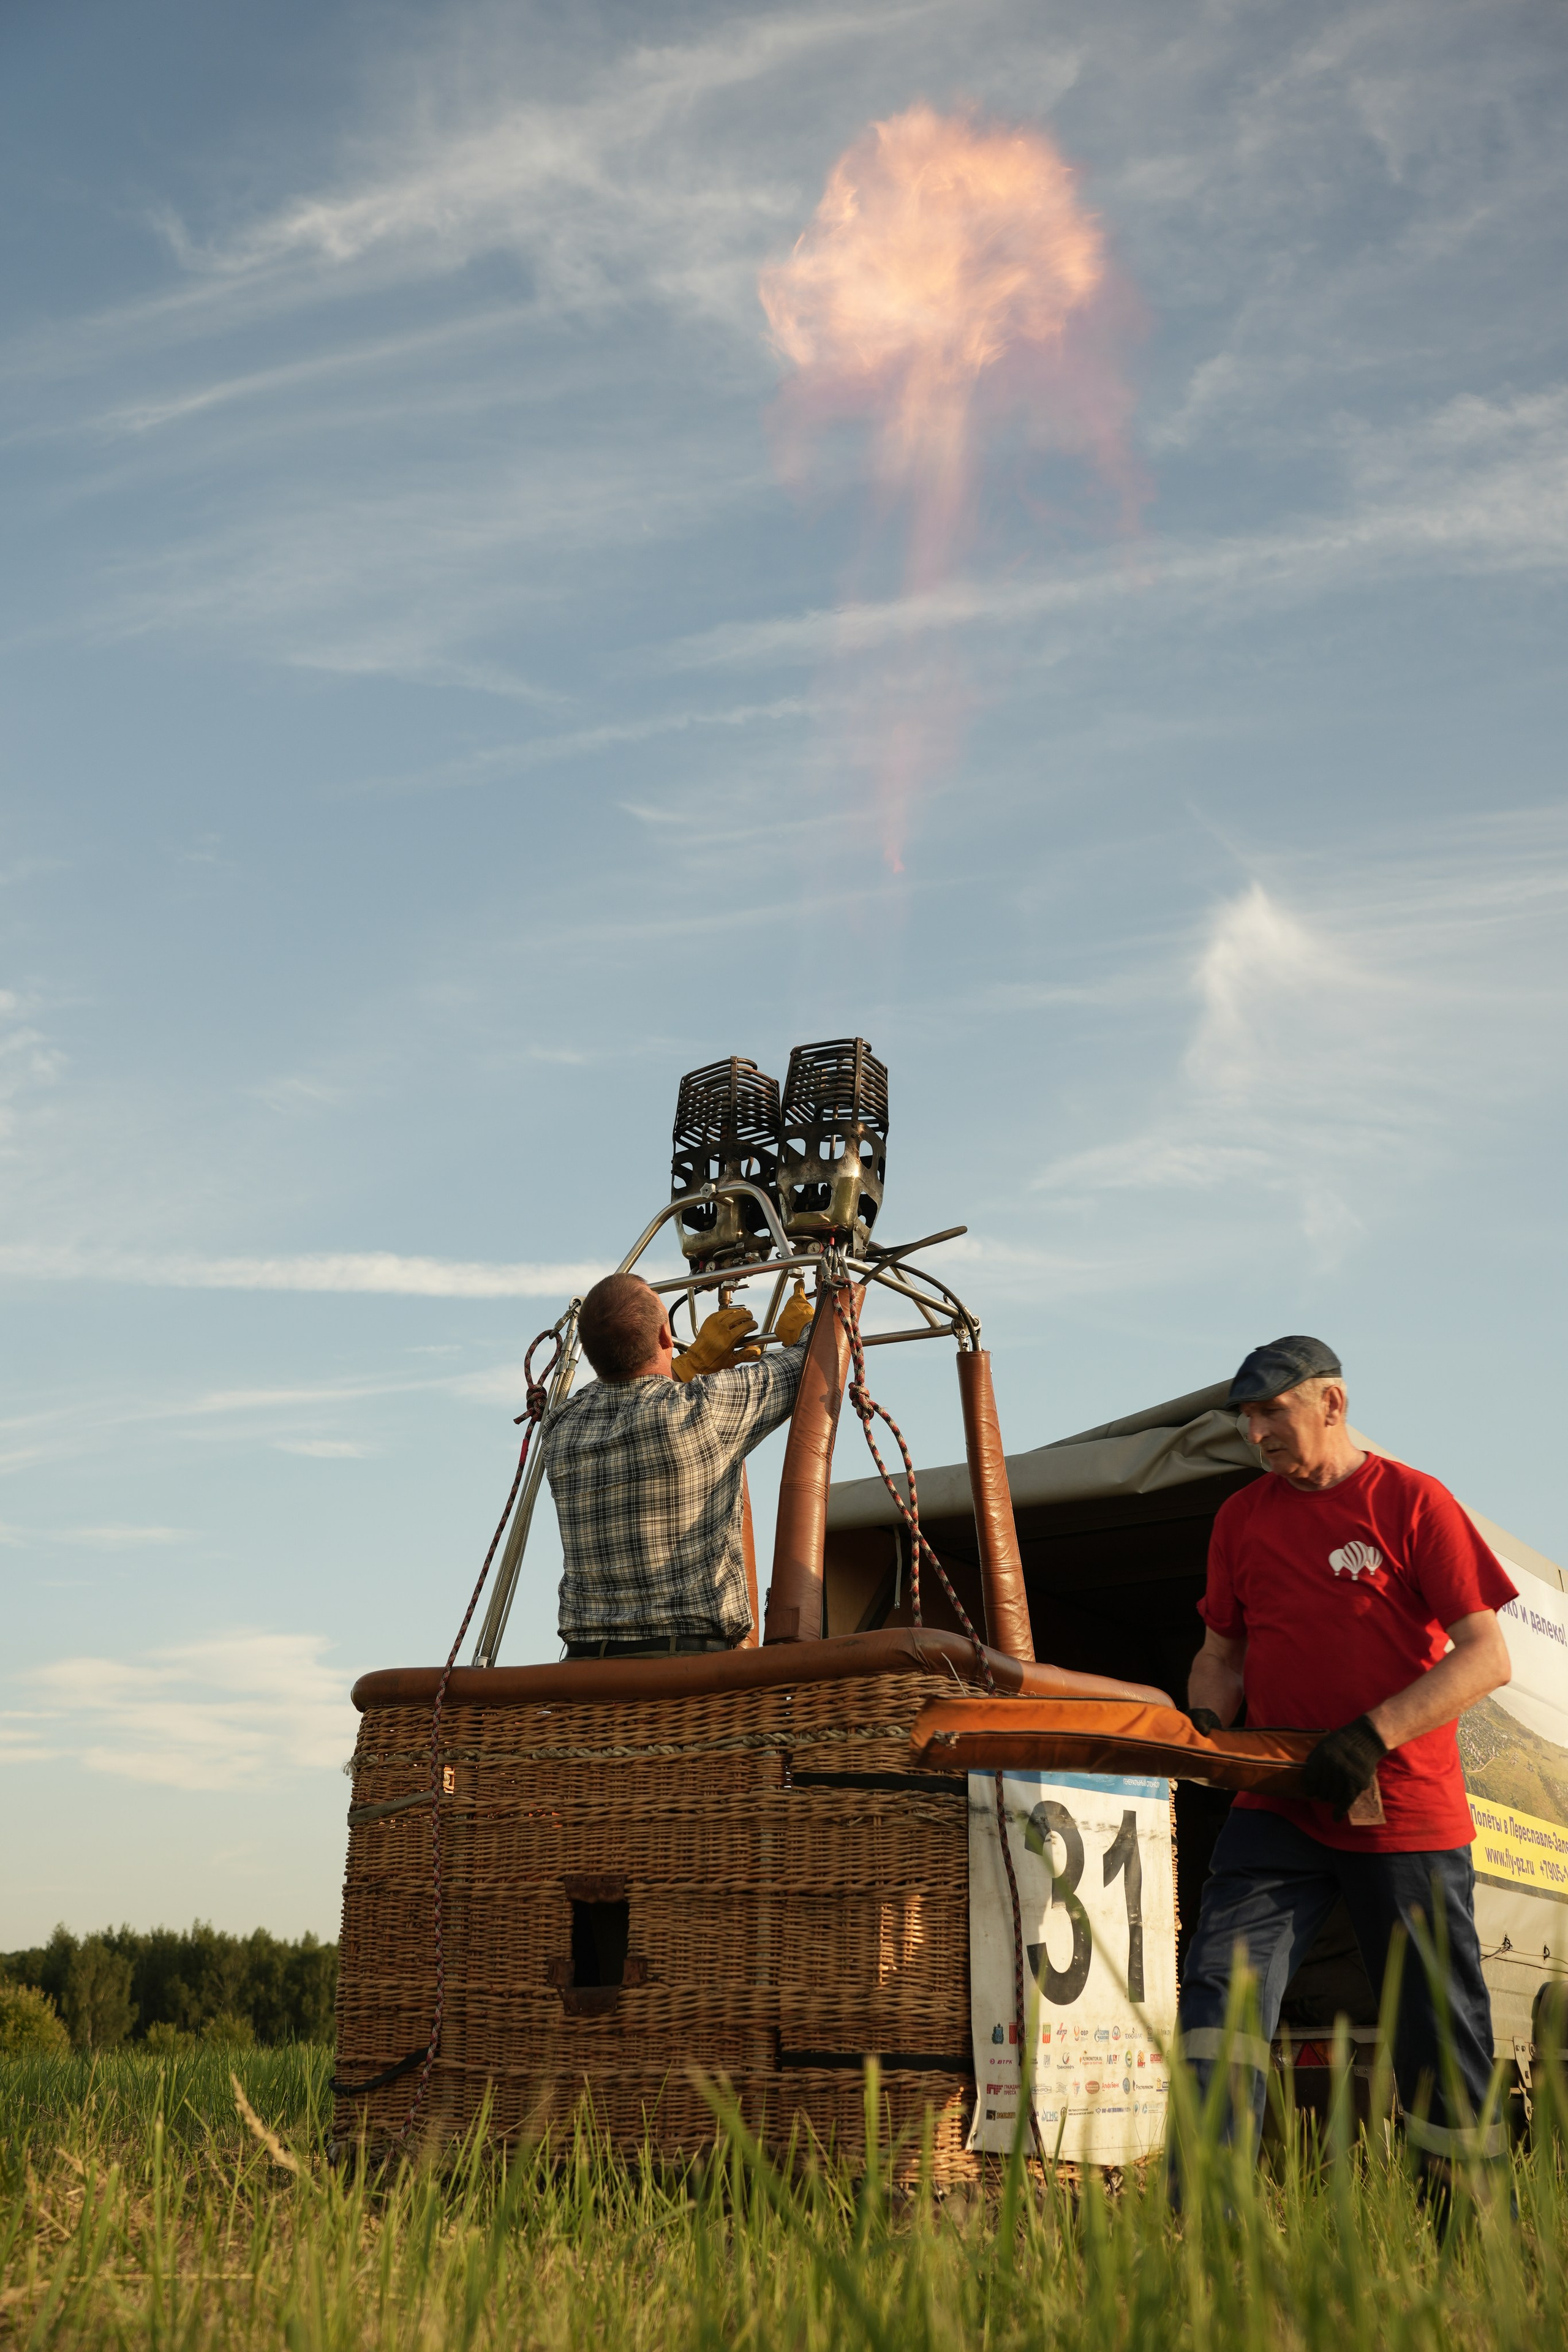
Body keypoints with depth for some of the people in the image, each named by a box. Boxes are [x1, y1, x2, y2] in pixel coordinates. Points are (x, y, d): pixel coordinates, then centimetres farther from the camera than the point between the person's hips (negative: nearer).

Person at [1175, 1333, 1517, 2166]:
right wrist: (1203, 1721, -4)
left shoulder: (1413, 1502, -6)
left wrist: (1372, 1735, -21)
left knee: (1441, 2036, 5)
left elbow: (1486, 1657, -10)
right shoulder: (1240, 1518, 9)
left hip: (1407, 1817, -3)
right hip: (1279, 1809, 4)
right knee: (1222, 1981, -15)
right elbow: (1223, 1651, 18)